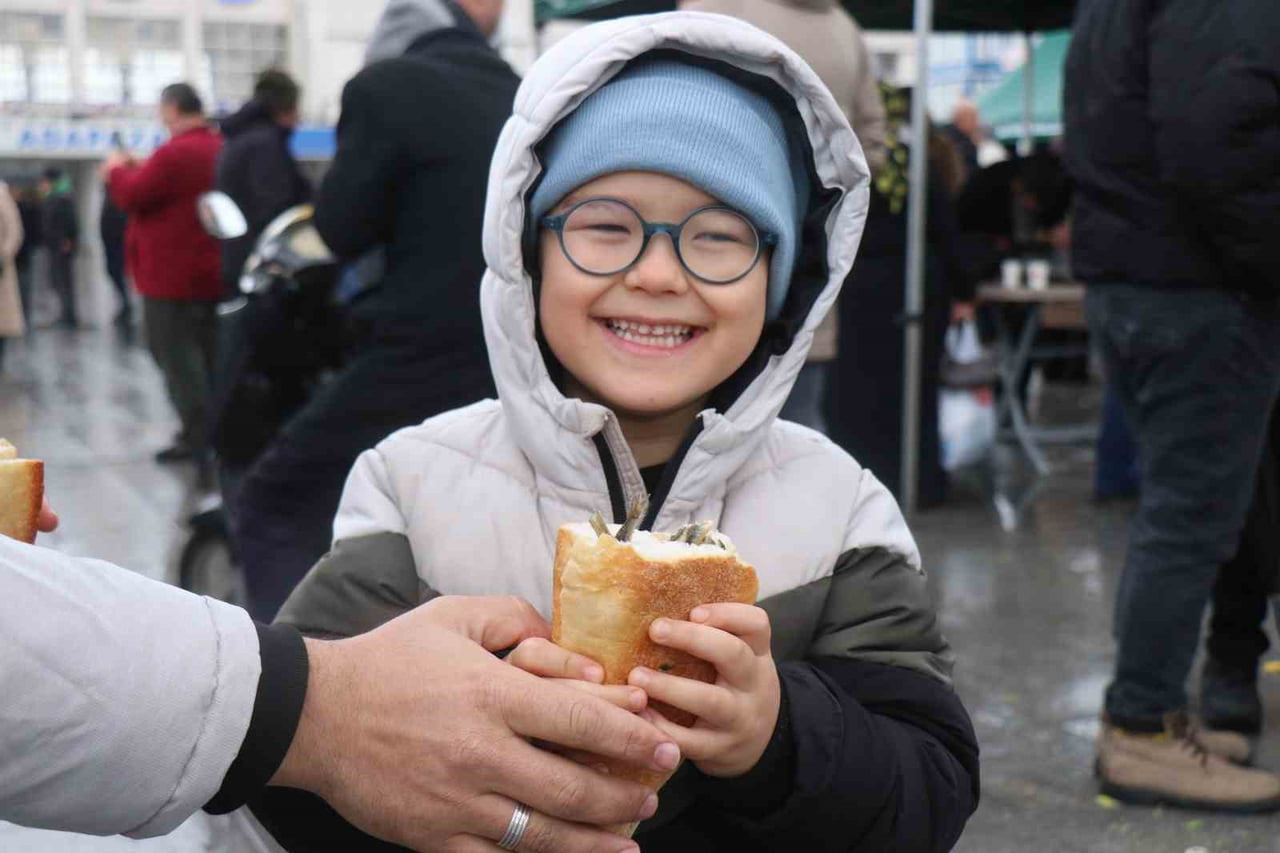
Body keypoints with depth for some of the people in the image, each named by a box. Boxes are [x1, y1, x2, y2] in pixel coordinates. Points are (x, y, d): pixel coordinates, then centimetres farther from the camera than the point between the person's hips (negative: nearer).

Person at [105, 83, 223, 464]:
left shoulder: (175, 153, -19)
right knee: (207, 353, 12)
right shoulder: (220, 150, 11)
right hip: (210, 274, 9)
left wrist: (117, 170, 4)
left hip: (173, 275, -8)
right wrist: (135, 170, 19)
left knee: (175, 354, -3)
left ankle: (196, 434, -6)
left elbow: (132, 196, -15)